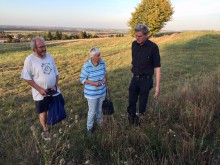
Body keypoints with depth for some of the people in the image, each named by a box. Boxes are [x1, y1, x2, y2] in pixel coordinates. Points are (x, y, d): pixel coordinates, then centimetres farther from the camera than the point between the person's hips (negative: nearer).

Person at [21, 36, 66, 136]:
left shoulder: (49, 57, -1)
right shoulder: (30, 59, -16)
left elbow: (56, 72, 6)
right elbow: (26, 77, -15)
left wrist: (56, 85, -7)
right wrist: (39, 89, -19)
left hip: (54, 90, 4)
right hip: (40, 93, -4)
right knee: (43, 112, 13)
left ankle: (63, 121, 40)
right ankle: (45, 129, 35)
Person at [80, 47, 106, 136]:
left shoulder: (102, 63, -7)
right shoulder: (87, 66, -22)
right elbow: (82, 79, -15)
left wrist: (104, 78, -13)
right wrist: (93, 83, -25)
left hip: (101, 91, 5)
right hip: (91, 93, -5)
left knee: (100, 109, 24)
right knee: (92, 111, 8)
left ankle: (100, 123, 49)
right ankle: (89, 127, 31)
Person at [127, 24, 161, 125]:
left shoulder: (153, 47, -16)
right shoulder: (134, 44, -1)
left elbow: (157, 67, -13)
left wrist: (157, 86, -16)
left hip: (146, 80, -4)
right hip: (134, 79, 4)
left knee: (142, 103, 8)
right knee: (131, 103, 11)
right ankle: (132, 118, 32)